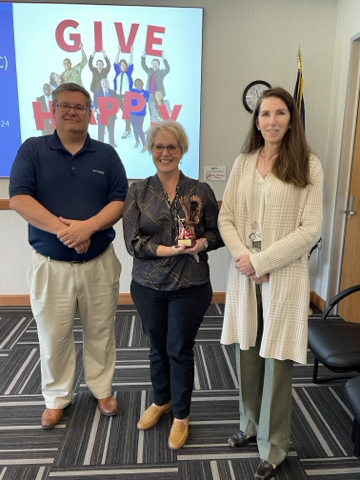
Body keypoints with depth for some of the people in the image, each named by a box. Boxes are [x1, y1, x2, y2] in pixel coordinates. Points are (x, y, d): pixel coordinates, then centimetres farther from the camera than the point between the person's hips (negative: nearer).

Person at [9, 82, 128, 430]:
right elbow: (19, 198, -10)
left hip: (99, 262, 1)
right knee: (54, 335, 12)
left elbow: (120, 201, -3)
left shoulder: (106, 154, 5)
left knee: (100, 331, 13)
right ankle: (56, 397, 34)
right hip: (51, 264, -1)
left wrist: (88, 226, -20)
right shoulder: (32, 149, 1)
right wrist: (62, 229, -21)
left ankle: (102, 388, 35)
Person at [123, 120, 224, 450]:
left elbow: (217, 234, 2)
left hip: (190, 286, -1)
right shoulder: (138, 192, -1)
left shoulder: (201, 191, -2)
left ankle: (181, 414, 33)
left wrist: (202, 243, -20)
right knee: (158, 347, 18)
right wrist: (169, 250, -23)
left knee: (180, 350, 9)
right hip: (149, 285, 2)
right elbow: (132, 241, -9)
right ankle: (161, 401, 45)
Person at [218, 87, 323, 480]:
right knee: (246, 353, 14)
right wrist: (242, 257, -11)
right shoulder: (243, 163, 7)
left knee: (276, 361, 6)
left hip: (284, 274, -3)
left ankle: (273, 447, 27)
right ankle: (251, 424, 39)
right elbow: (225, 218, 6)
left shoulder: (308, 166, -4)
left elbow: (310, 230, -9)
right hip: (244, 272, 4)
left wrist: (261, 260, -14)